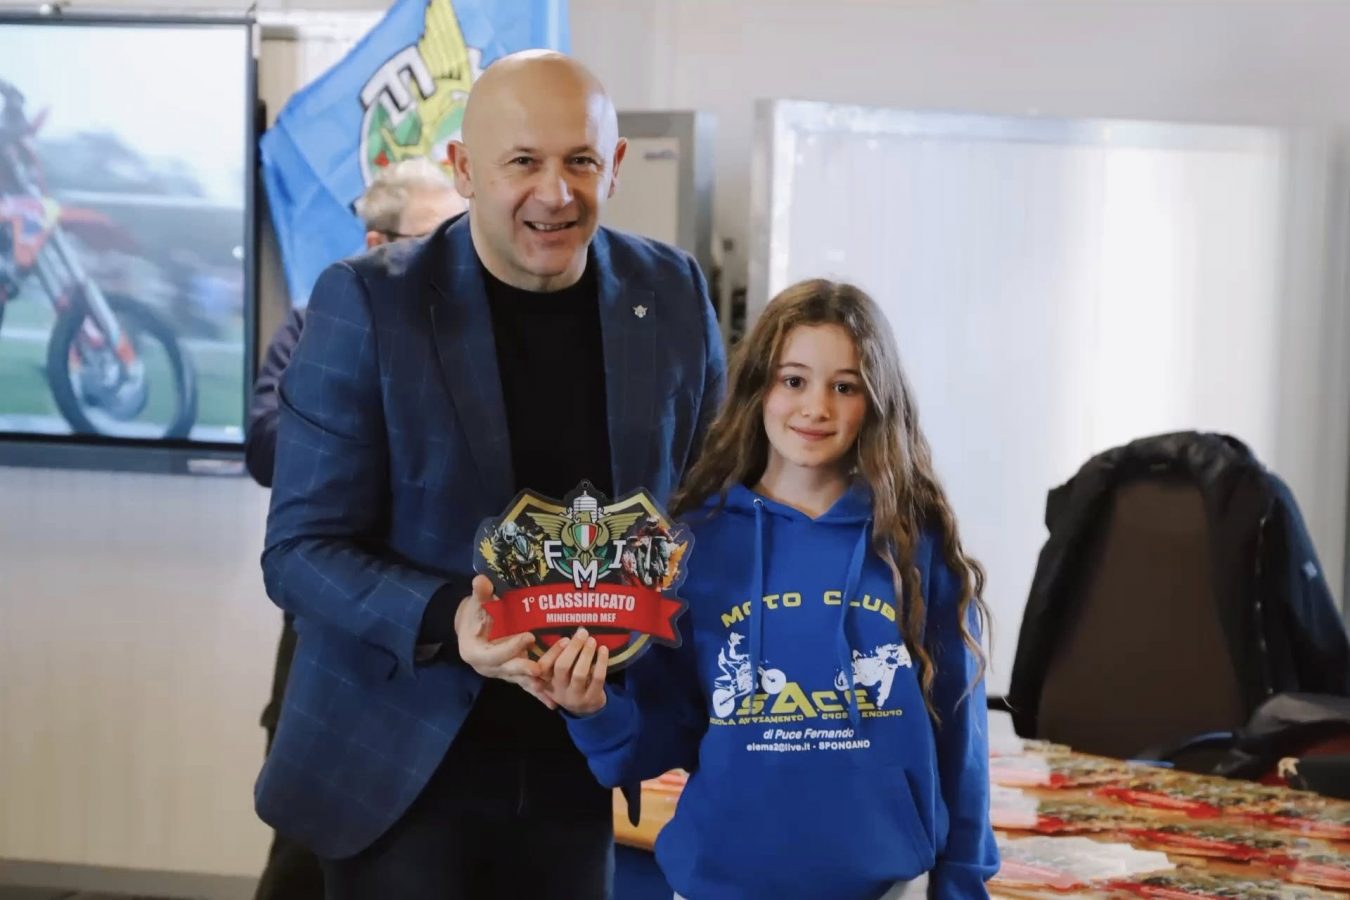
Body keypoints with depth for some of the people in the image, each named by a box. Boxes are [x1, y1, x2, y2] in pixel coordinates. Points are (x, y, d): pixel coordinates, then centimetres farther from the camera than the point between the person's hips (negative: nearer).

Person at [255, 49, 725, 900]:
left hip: (585, 763, 3)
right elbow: (300, 551, -10)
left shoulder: (674, 295, -1)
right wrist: (446, 620, -27)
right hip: (398, 760, -3)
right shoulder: (368, 303, -11)